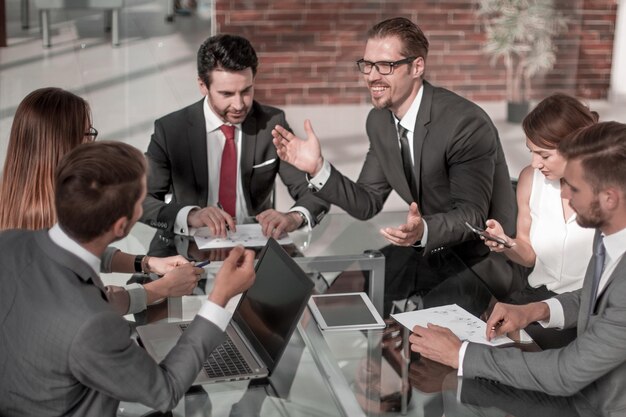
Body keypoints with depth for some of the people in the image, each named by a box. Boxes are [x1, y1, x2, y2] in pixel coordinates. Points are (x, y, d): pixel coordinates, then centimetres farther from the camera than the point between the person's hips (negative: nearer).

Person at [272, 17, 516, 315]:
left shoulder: (467, 123, -25)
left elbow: (472, 214, -23)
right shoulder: (379, 121, -1)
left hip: (480, 259, -6)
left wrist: (424, 230, -43)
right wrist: (318, 168, -14)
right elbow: (367, 203, 1)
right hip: (428, 250, 7)